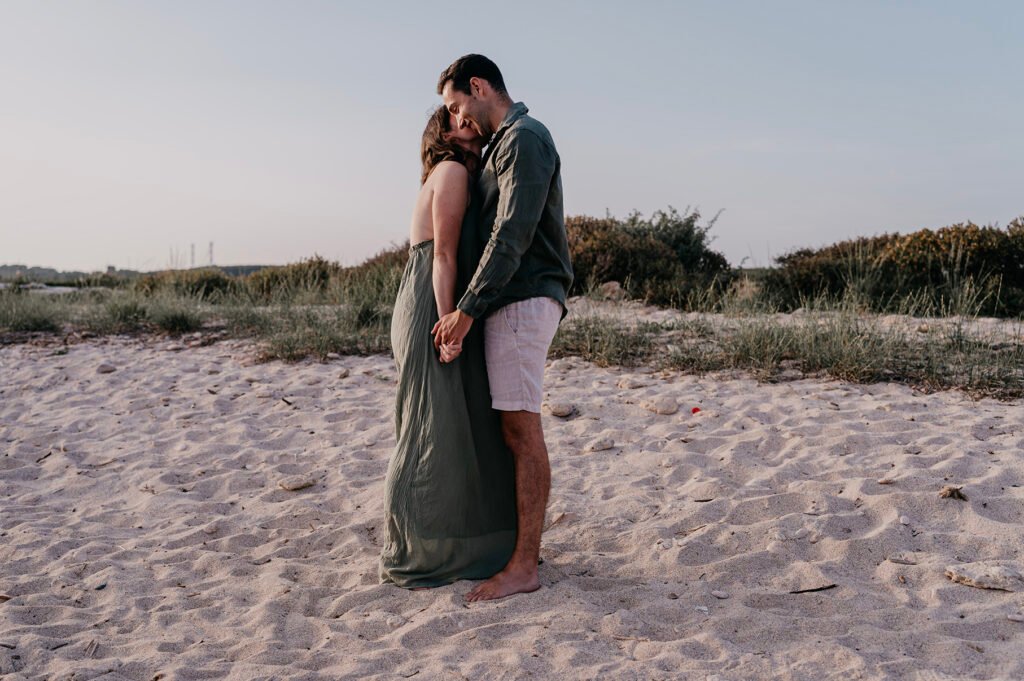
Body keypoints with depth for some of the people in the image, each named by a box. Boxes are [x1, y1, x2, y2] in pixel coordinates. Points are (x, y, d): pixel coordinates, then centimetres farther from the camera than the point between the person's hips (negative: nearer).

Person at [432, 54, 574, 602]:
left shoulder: (523, 138, -9)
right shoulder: (505, 142, 22)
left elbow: (512, 235, -19)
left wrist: (467, 309, -21)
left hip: (523, 300, -10)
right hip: (511, 301, 10)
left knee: (521, 429, -9)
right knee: (512, 428, 11)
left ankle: (524, 566, -5)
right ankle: (519, 541, 18)